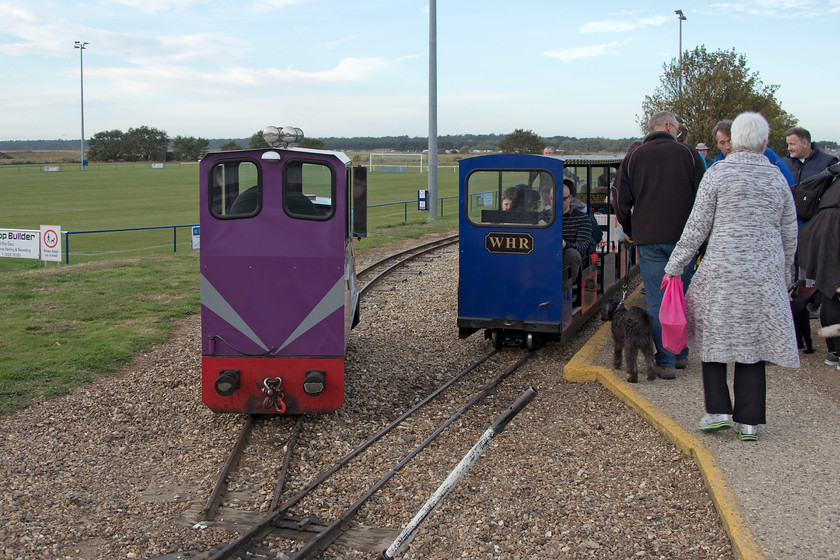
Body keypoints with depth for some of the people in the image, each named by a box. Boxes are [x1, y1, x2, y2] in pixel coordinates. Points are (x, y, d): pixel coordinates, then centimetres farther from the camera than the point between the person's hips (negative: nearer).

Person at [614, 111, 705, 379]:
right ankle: (680, 354, 22)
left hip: (649, 239, 0)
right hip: (683, 238, 0)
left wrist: (630, 232, 18)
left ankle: (666, 361, 0)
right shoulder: (687, 153, 1)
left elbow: (622, 201, 4)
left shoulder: (633, 158, 4)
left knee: (657, 302, 1)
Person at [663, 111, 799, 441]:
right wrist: (782, 275, 26)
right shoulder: (777, 179, 8)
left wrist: (674, 266, 2)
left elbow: (697, 226, -5)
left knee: (714, 336, 10)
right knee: (753, 340, 7)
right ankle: (748, 421, 10)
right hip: (764, 274, 3)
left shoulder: (717, 173, -3)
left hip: (722, 269, -3)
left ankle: (718, 411, 5)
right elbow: (789, 236, 14)